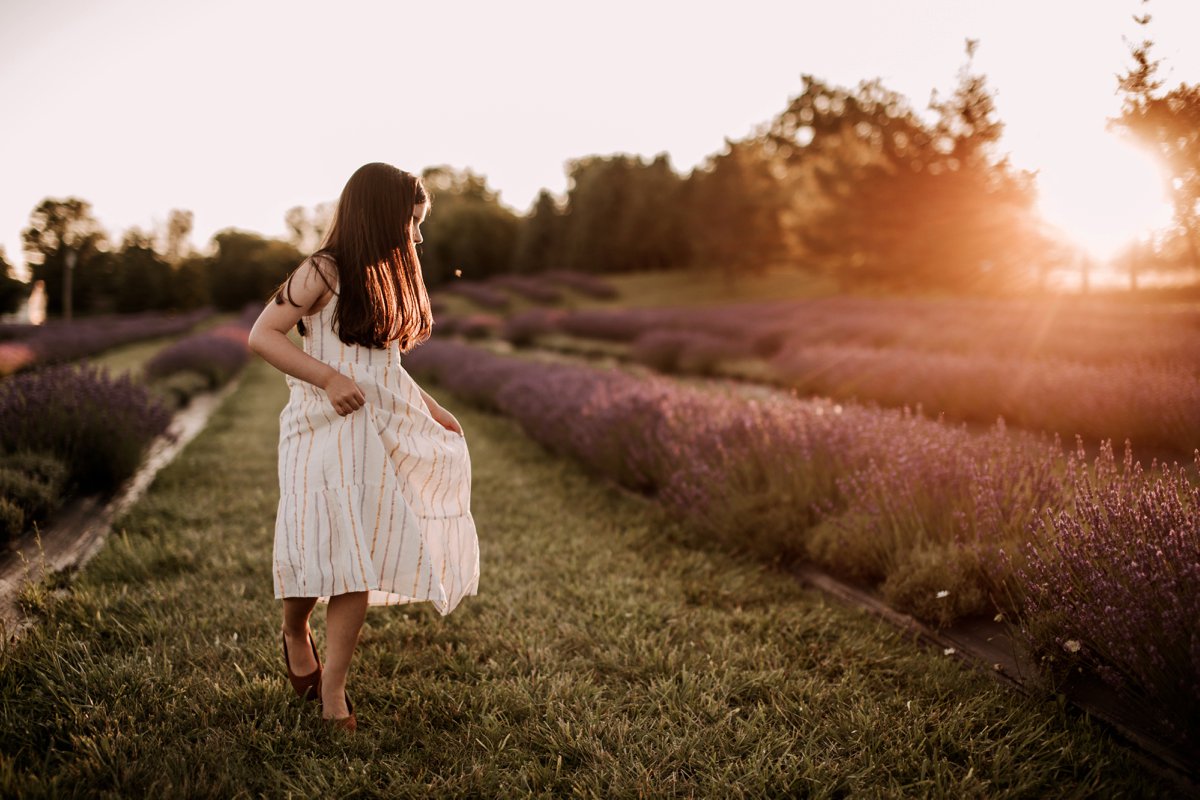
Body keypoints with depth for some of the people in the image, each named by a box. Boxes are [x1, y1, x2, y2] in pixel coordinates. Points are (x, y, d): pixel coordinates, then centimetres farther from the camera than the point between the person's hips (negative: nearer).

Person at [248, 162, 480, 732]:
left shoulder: (386, 279, 16)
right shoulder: (324, 272, -7)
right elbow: (261, 336, -11)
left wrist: (431, 410, 13)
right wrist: (329, 379, -19)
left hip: (377, 434, 6)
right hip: (324, 433, -6)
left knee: (362, 557, 0)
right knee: (324, 549, -7)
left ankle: (332, 687, 7)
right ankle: (295, 632, 25)